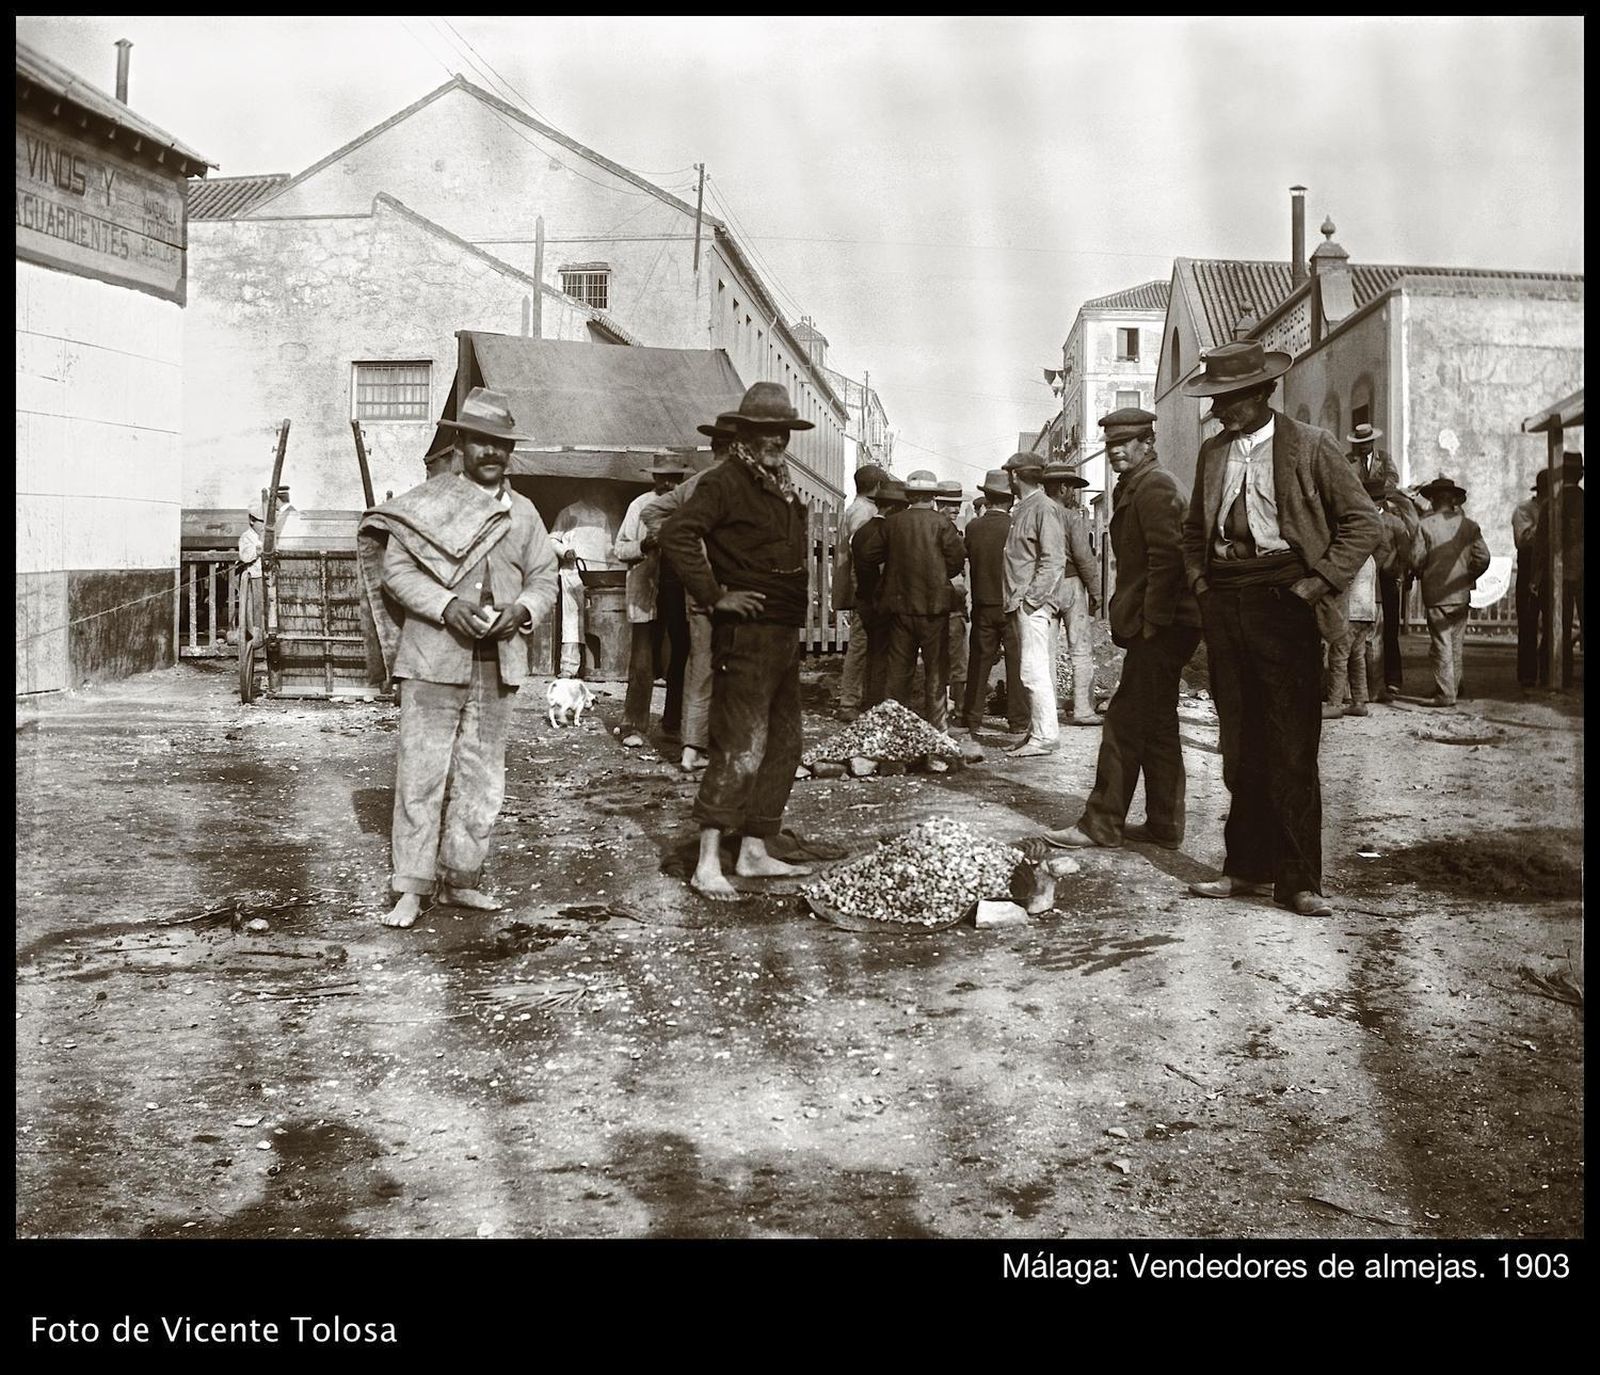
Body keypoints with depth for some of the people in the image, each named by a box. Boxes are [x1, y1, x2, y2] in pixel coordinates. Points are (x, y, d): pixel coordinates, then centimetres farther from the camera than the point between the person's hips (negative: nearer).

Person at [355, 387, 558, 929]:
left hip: (497, 662, 4)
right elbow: (395, 565, -4)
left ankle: (461, 879, 20)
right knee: (422, 772, -4)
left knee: (482, 776, 8)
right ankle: (411, 888, 2)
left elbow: (545, 577, 14)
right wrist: (446, 606, -17)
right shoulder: (426, 500, 2)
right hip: (433, 657, -4)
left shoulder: (523, 512, 13)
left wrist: (523, 608, -8)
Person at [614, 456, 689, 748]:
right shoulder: (640, 505, 7)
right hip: (648, 594, -2)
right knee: (642, 663, -5)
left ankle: (674, 723, 19)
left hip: (683, 590, 3)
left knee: (683, 658, 7)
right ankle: (634, 728, 0)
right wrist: (644, 546, -12)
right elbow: (620, 549, 6)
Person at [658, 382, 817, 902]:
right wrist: (715, 595, -20)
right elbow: (676, 535, -22)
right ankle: (708, 864, -7)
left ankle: (754, 852, 22)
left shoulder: (783, 487, 17)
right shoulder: (724, 482, -10)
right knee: (742, 748, -12)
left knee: (783, 746, 12)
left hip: (785, 635, 9)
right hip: (747, 633, -9)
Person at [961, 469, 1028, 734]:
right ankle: (1018, 720, 7)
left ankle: (972, 716, 15)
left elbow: (968, 560, 4)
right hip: (1011, 604, -3)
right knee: (1016, 662, 4)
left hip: (983, 605, 3)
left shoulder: (973, 528, -4)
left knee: (979, 661, 11)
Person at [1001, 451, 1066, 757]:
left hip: (1034, 604, -9)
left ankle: (1045, 735, -8)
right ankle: (1038, 731, 14)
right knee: (1036, 669, 11)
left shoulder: (1043, 507, -10)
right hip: (1020, 603, 9)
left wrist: (1033, 597, -18)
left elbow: (1054, 560, -16)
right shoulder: (1021, 509, 17)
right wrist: (1015, 598, 13)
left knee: (1034, 669, -11)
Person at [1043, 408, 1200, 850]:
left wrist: (1151, 623, -19)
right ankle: (1164, 825, 20)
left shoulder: (1153, 487, -12)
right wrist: (1129, 622, 16)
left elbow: (1166, 558, -20)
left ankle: (1102, 823, -2)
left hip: (1159, 629, -11)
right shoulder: (1133, 487, 21)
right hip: (1158, 626, 11)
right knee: (1156, 725, 13)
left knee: (1125, 722, -7)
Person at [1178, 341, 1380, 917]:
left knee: (1291, 745, -5)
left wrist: (1320, 582, -8)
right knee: (1239, 742, 9)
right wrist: (1199, 579, 10)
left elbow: (1362, 522, 1)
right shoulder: (1212, 451, 14)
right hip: (1223, 600, 5)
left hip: (1283, 596, -5)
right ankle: (1246, 866, 18)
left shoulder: (1312, 446, -1)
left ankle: (1298, 881, 2)